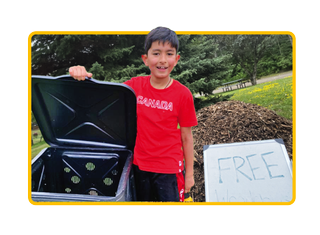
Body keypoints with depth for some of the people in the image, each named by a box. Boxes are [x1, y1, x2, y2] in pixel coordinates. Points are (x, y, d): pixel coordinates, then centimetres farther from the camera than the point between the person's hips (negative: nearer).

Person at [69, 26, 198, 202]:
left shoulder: (183, 94, -14)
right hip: (140, 165, 3)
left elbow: (186, 137, -8)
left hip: (169, 169, -3)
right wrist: (81, 76, -24)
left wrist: (189, 173, -1)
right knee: (144, 199, 23)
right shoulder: (135, 86, -7)